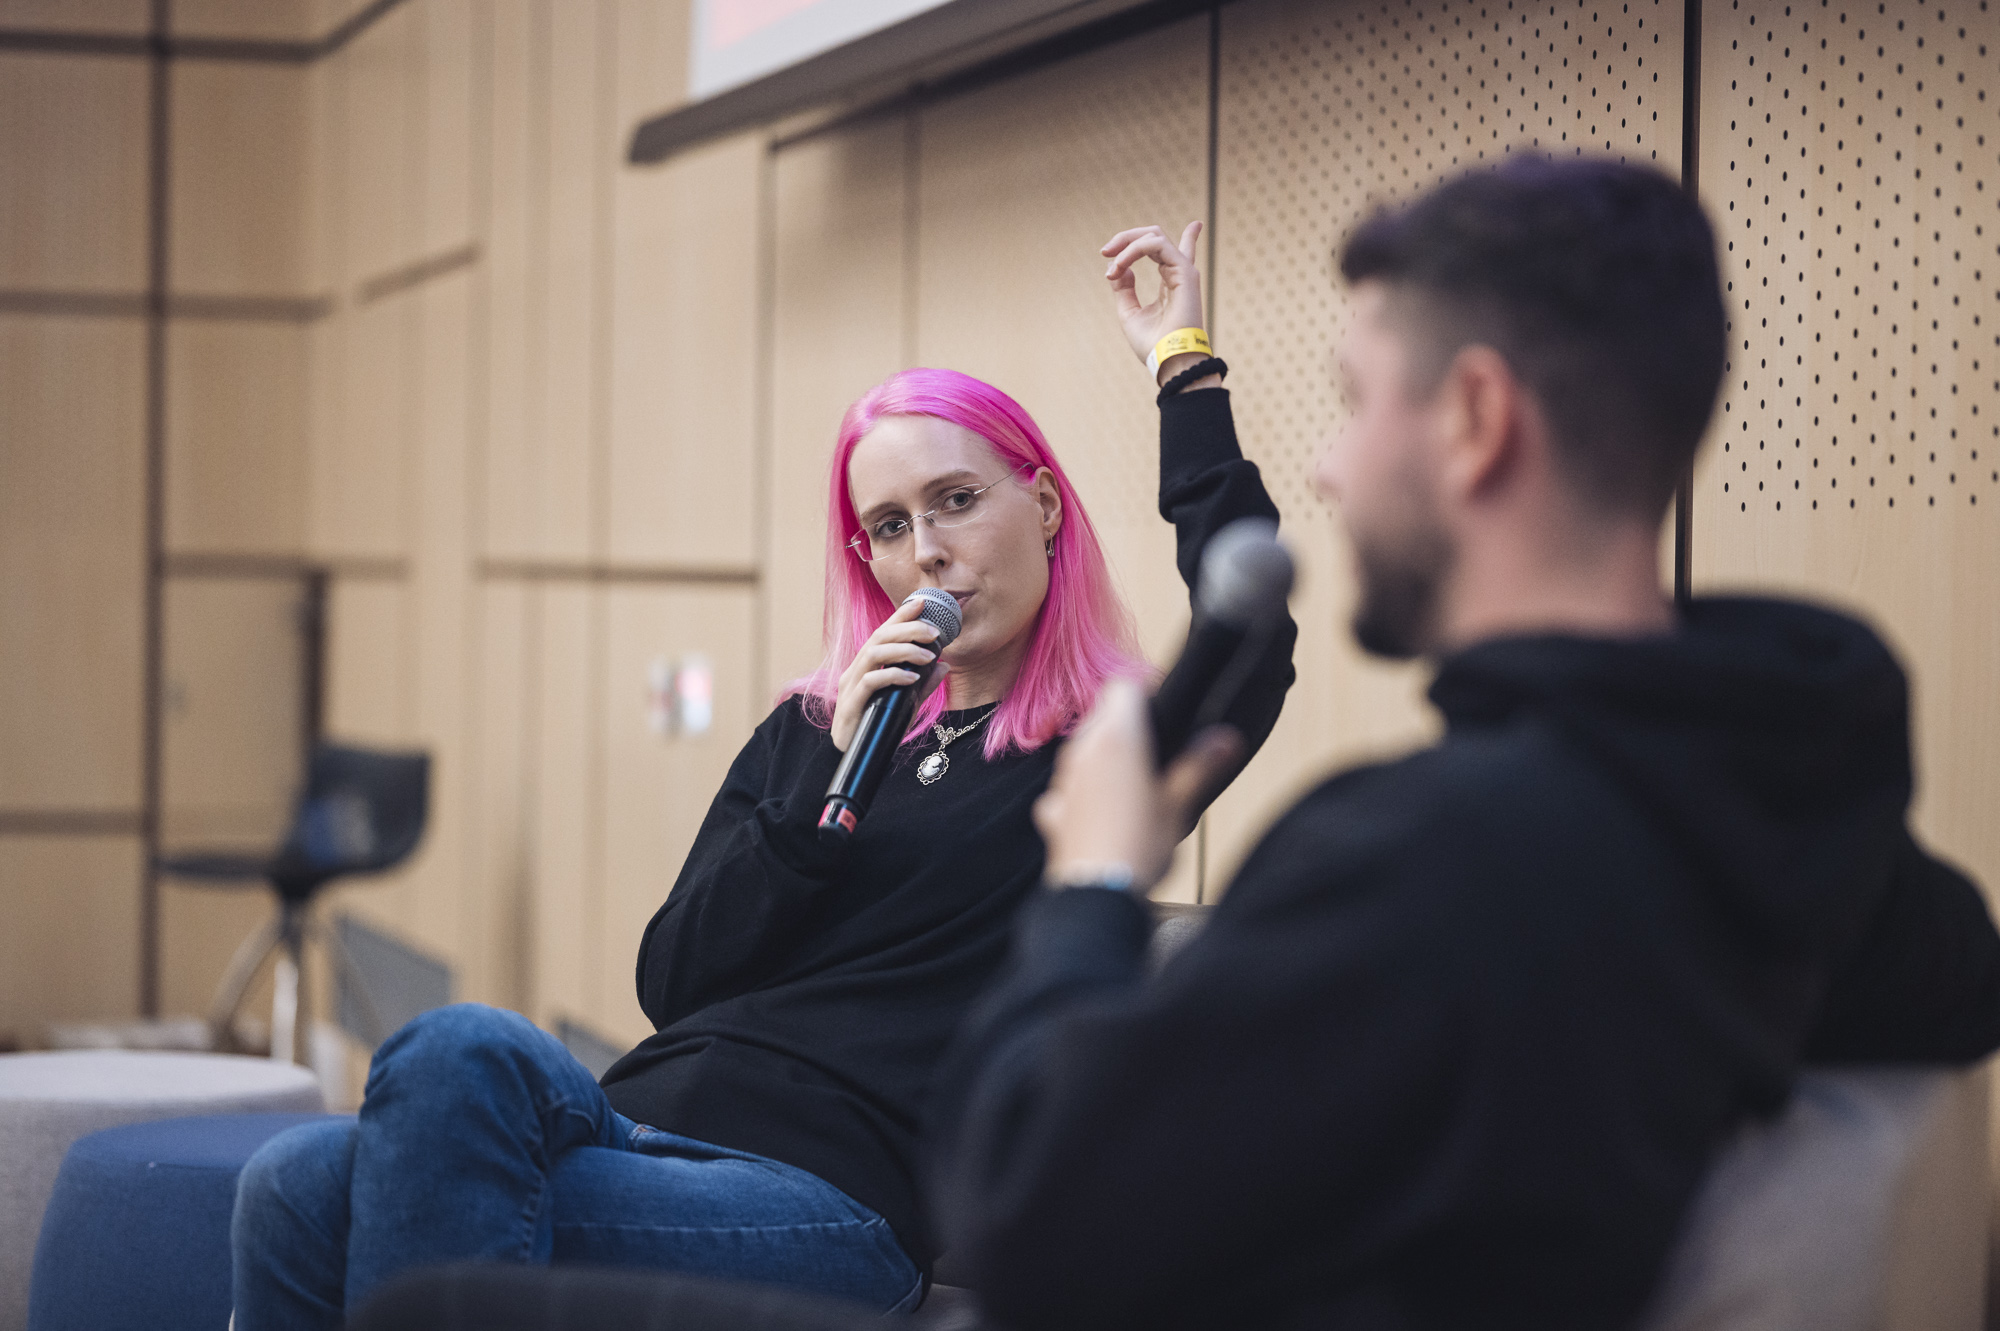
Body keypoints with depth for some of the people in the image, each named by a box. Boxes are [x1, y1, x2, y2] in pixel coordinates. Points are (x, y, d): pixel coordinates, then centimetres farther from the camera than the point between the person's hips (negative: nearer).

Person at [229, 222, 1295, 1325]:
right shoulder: (806, 730, 23)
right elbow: (671, 981, 13)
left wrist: (1186, 373, -4)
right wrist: (830, 776, 0)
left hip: (835, 1202, -5)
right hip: (650, 1128, 5)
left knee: (455, 1056, -28)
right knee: (297, 1187, -24)